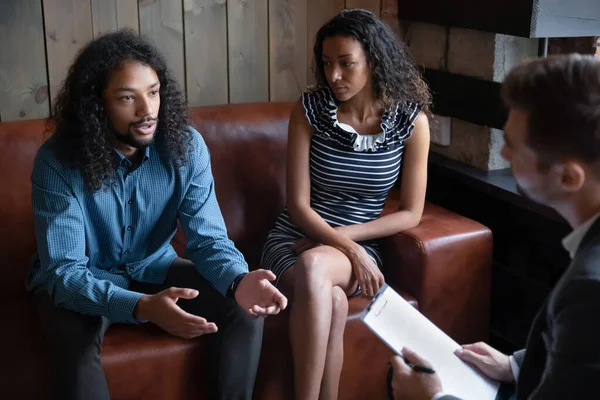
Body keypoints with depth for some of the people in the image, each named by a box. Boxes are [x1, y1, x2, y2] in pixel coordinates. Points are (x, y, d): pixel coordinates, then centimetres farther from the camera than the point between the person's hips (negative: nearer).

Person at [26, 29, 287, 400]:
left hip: (152, 267, 3)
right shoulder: (58, 160, -26)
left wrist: (238, 280, -42)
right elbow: (63, 271, -31)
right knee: (76, 337, -35)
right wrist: (142, 307, -50)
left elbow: (208, 237, -17)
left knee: (245, 309, -16)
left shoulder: (186, 145, -17)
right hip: (77, 280, -3)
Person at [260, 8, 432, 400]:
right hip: (296, 237, 0)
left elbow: (411, 213, -2)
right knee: (330, 301, -36)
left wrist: (344, 238, -11)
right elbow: (298, 205, -8)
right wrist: (352, 252, -20)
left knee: (314, 265, -36)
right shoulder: (309, 109, -7)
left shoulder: (411, 121, -6)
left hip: (361, 244, 0)